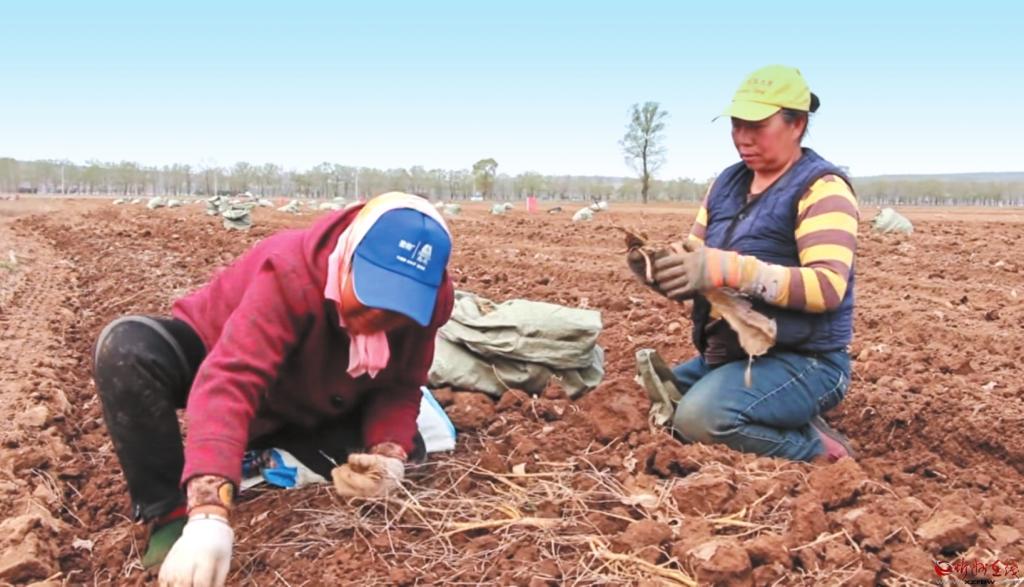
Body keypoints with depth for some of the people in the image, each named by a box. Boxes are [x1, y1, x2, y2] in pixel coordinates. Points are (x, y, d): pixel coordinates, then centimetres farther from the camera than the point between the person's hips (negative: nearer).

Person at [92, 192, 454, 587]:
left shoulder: (428, 302, -23)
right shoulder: (291, 272, -40)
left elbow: (401, 389, -12)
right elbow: (229, 379, -51)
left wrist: (390, 451, -34)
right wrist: (209, 514, -62)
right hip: (212, 355, -4)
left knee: (407, 451, -15)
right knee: (129, 347, -36)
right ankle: (171, 516, -22)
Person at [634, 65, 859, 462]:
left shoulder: (821, 188, -12)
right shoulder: (727, 183, 10)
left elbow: (829, 287, -25)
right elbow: (692, 269, 8)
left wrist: (729, 270, -35)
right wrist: (660, 269, -17)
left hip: (805, 362, -9)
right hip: (726, 355, 9)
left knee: (701, 417, -33)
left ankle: (820, 451, -7)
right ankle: (784, 429, 10)